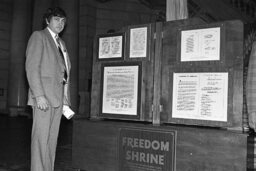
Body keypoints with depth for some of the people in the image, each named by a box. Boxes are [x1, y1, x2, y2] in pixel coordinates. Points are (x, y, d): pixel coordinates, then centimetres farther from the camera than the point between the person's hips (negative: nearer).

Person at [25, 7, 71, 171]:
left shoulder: (61, 43, 22)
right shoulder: (38, 36, 1)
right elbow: (32, 67, -10)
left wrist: (66, 98, 12)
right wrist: (39, 95, -19)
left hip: (58, 97, 7)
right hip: (44, 97, -7)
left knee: (52, 139, 9)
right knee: (41, 138, -6)